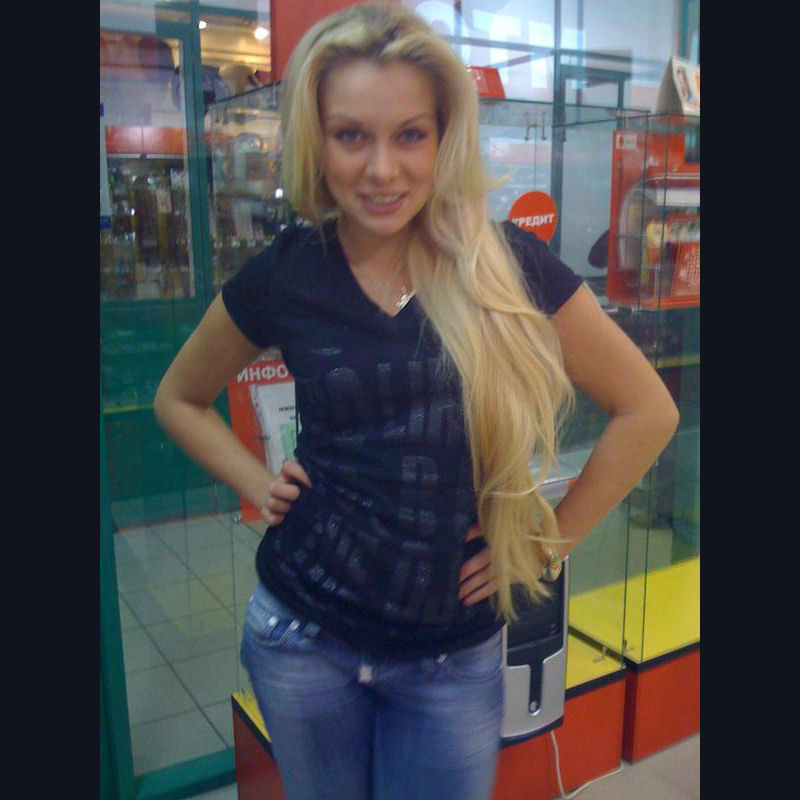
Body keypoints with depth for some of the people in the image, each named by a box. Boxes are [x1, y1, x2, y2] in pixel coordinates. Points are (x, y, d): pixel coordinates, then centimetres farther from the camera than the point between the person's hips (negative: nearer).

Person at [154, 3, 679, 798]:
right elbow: (178, 399, 10)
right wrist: (261, 486, -2)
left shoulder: (509, 266, -11)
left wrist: (549, 538, -3)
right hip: (302, 635, 2)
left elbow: (645, 410, -2)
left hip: (454, 657, -1)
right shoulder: (282, 277, -7)